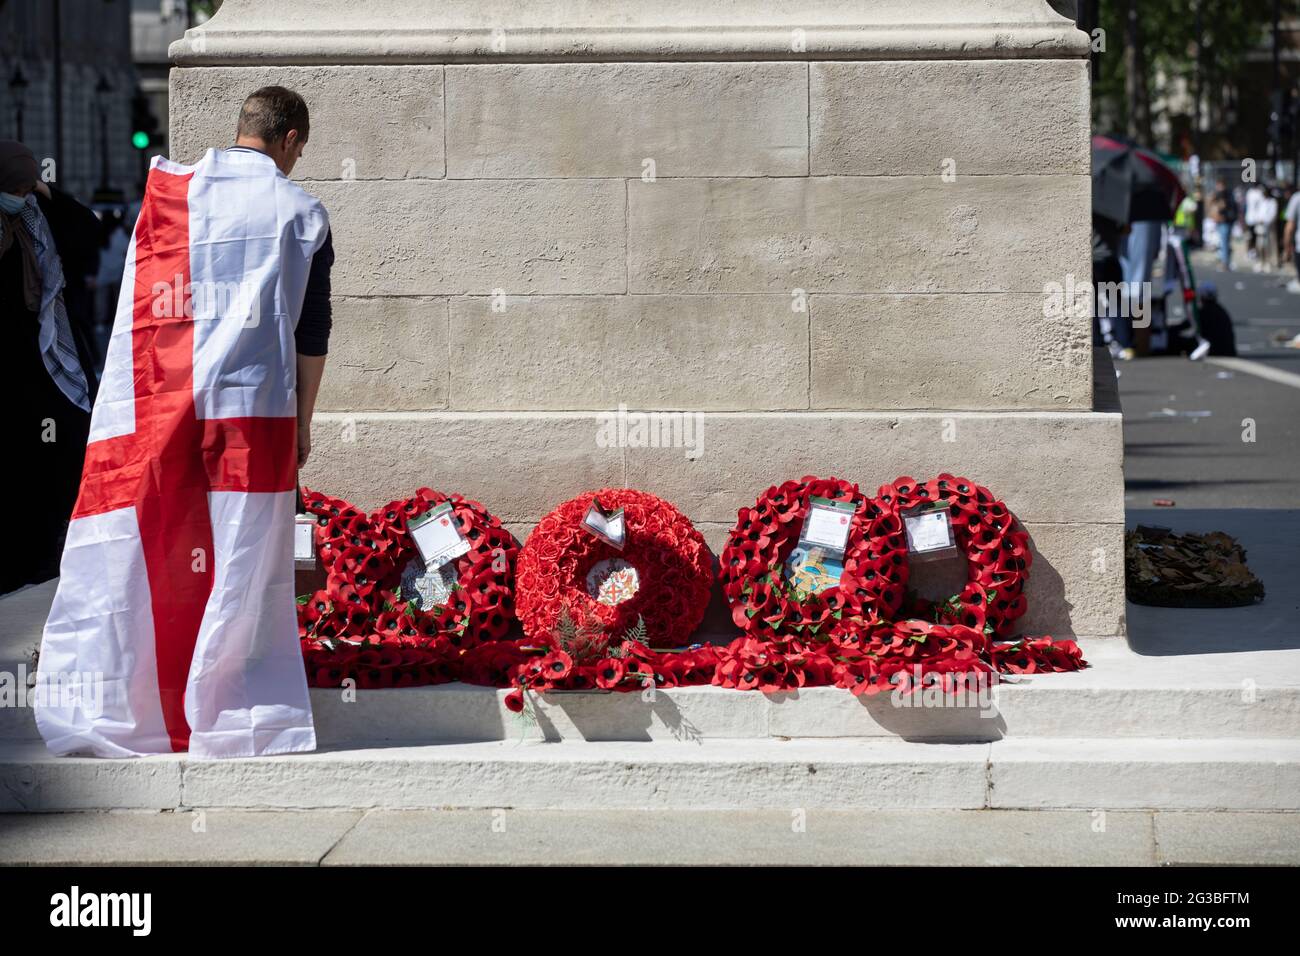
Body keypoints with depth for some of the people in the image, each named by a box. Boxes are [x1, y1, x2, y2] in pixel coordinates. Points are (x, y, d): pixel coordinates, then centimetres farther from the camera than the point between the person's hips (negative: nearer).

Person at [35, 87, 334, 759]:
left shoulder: (165, 192, 9)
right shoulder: (301, 212, 4)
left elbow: (135, 307, 14)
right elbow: (311, 331, 6)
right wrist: (302, 423, 14)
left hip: (156, 407, 2)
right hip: (254, 407, -2)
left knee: (137, 554, 4)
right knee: (244, 564, 4)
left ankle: (110, 714, 5)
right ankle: (233, 714, 5)